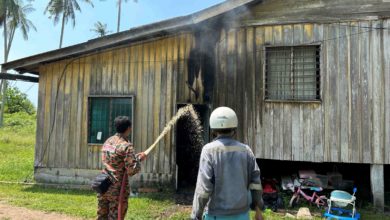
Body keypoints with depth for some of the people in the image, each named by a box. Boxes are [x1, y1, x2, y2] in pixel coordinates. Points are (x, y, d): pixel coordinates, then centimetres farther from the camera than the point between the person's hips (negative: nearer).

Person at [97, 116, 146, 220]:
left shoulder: (108, 141, 9)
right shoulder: (126, 145, -15)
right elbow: (132, 171, -17)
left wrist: (135, 156, 16)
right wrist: (139, 158, 0)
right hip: (118, 189, -7)